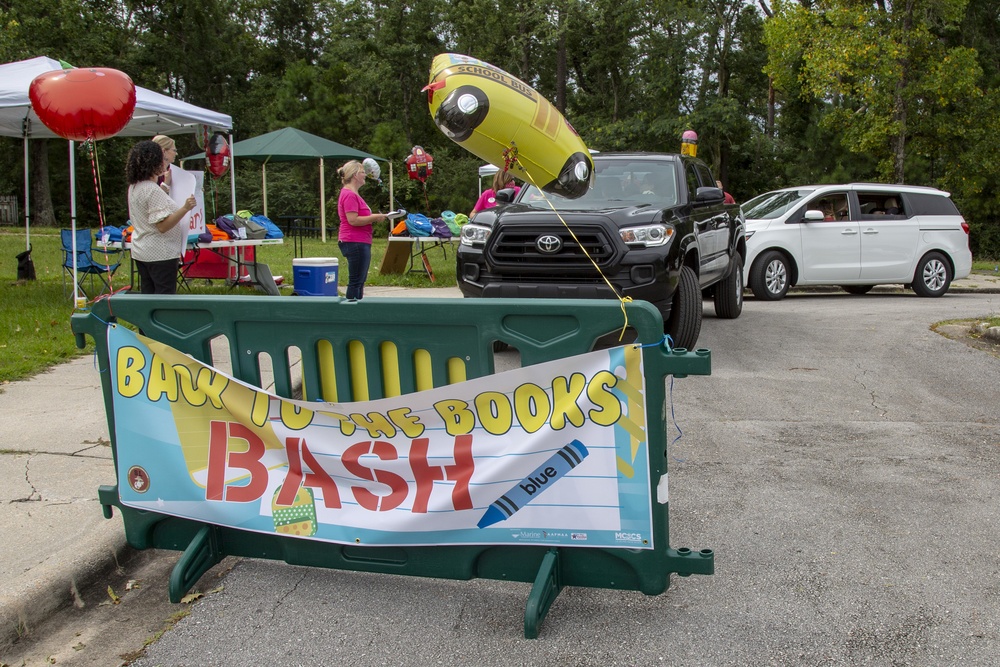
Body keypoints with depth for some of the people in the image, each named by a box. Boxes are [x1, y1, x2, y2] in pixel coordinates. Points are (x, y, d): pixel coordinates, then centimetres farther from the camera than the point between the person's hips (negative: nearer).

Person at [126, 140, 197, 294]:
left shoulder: (134, 187, 8)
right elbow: (163, 226, -24)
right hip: (159, 254, -10)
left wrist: (166, 184, 31)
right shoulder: (152, 191, -20)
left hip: (140, 252, 10)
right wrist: (185, 209, -32)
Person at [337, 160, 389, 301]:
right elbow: (353, 220, -22)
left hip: (359, 243, 11)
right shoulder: (350, 195, -15)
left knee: (360, 281, 15)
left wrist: (373, 217, 9)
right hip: (355, 243, -11)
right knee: (356, 281, -7)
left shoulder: (352, 194, 19)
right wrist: (374, 217, -15)